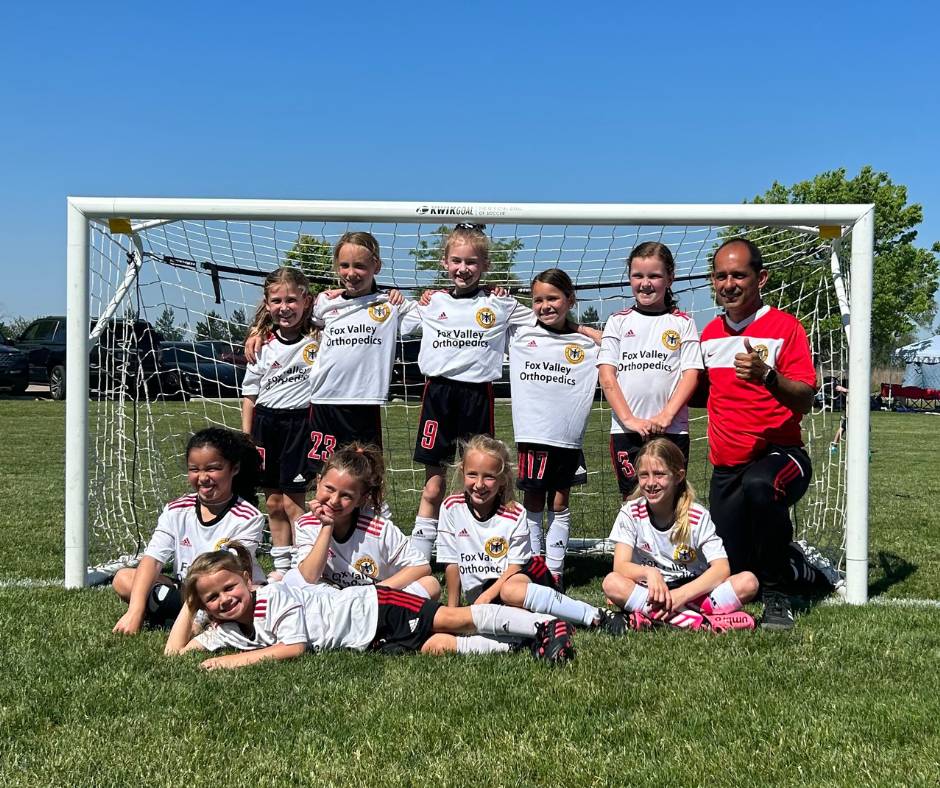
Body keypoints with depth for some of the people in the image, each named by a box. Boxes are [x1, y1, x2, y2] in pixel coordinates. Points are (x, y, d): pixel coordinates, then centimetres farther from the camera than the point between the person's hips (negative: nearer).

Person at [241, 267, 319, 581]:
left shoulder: (318, 340, -5)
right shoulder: (263, 345, 3)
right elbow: (250, 393, 9)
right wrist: (246, 436, 6)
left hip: (300, 422, -4)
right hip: (266, 422, 4)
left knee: (292, 501, -4)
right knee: (273, 501, 10)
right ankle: (281, 565, 22)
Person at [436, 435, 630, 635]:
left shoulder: (515, 514, -7)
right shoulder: (451, 508, -4)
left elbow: (515, 566, -7)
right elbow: (452, 563, 1)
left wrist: (487, 596, -20)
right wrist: (452, 610, 3)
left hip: (511, 579, -2)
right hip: (477, 588, 2)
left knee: (511, 591, -37)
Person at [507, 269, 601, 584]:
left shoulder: (585, 343, 5)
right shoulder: (520, 335, 6)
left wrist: (582, 330, -2)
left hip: (568, 436, 0)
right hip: (532, 434, 0)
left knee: (559, 504, 9)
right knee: (533, 502, 7)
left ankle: (554, 569, 15)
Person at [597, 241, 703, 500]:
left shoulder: (683, 323, 7)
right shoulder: (618, 321, 9)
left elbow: (691, 374, 0)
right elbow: (606, 374, 1)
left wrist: (666, 416, -13)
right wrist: (629, 419, -10)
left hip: (672, 429, 0)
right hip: (626, 429, 1)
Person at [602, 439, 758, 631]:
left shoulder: (698, 516, -6)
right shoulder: (631, 513, -4)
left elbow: (721, 569, -14)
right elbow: (620, 566, -13)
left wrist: (682, 594, -28)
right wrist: (649, 573, -34)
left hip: (693, 592, 0)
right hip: (652, 594, 0)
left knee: (748, 582, -23)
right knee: (611, 583, -31)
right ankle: (703, 622, -34)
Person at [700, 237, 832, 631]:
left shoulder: (785, 326, -7)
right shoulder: (709, 333, 11)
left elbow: (804, 401, -17)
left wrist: (768, 378, -34)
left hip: (779, 454, -6)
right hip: (726, 466, 6)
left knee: (759, 485, -42)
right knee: (733, 572, 7)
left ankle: (776, 593, -21)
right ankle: (796, 567, 40)